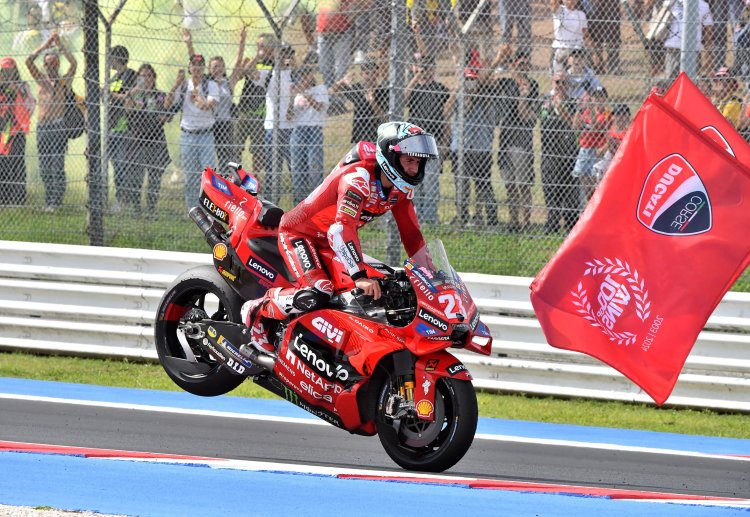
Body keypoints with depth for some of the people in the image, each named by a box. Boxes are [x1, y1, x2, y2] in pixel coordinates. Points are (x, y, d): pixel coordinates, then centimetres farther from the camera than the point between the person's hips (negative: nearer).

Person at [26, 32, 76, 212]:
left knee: (57, 166, -8)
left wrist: (60, 45, -2)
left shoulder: (63, 81, 6)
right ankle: (48, 200, 13)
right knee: (44, 168, 6)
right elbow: (29, 61, 4)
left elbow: (73, 63, -8)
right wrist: (46, 44, 4)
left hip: (58, 127, -4)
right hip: (42, 127, 4)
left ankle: (57, 202, -7)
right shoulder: (41, 80, 14)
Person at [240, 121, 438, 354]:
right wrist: (360, 277, -48)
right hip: (299, 232, -9)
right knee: (317, 294, -30)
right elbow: (341, 229, -41)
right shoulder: (358, 177, -31)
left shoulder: (401, 187, -3)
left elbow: (410, 232, 6)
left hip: (328, 240, 9)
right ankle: (257, 312, -10)